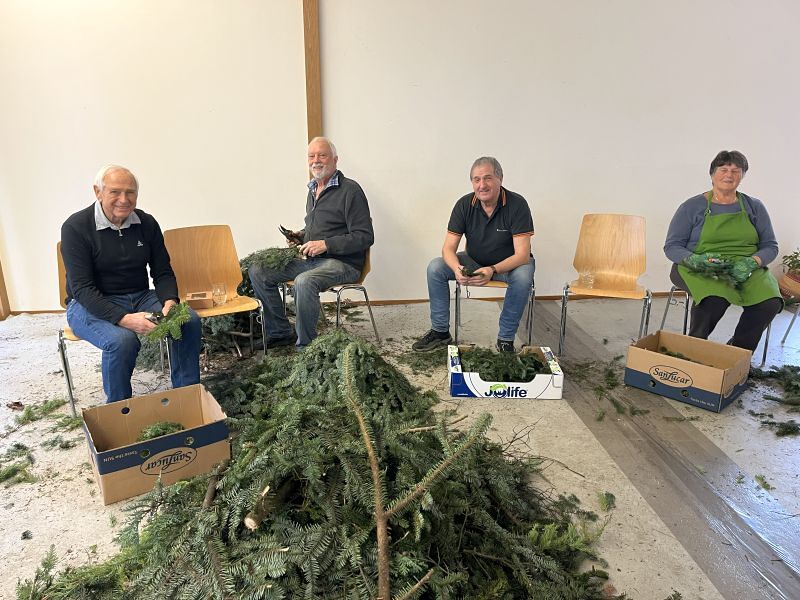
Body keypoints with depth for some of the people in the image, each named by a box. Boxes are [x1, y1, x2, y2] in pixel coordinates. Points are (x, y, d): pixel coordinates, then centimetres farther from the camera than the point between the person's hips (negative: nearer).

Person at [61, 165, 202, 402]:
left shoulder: (147, 223, 1)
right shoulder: (75, 227, -12)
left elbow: (163, 272, 5)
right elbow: (82, 288, -18)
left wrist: (169, 301, -18)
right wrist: (123, 319, -32)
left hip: (140, 297, 4)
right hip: (90, 305, -4)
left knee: (190, 320, -20)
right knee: (122, 340, -35)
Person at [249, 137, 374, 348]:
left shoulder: (350, 190, -8)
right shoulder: (312, 190, 18)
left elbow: (365, 237, -15)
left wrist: (326, 244, -20)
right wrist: (301, 235, 10)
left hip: (342, 262, -8)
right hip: (309, 258, 8)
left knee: (304, 281, -37)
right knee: (257, 271, -4)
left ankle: (306, 344, -18)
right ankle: (282, 332, 5)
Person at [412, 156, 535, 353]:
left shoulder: (517, 204, -22)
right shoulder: (465, 204, -12)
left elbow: (522, 255, -27)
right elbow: (448, 248, -13)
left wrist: (493, 270, -45)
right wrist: (457, 269, -36)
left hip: (509, 263, -3)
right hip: (474, 261, 3)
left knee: (523, 277, -36)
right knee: (435, 268, -16)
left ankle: (506, 339, -18)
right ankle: (440, 331, -2)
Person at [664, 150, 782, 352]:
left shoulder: (754, 207, 13)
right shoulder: (692, 207, 4)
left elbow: (770, 246, 12)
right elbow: (671, 246, 1)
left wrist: (752, 262, -10)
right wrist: (695, 260, -19)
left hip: (746, 269, 4)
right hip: (699, 270, -3)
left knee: (770, 302, -27)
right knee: (715, 299, -37)